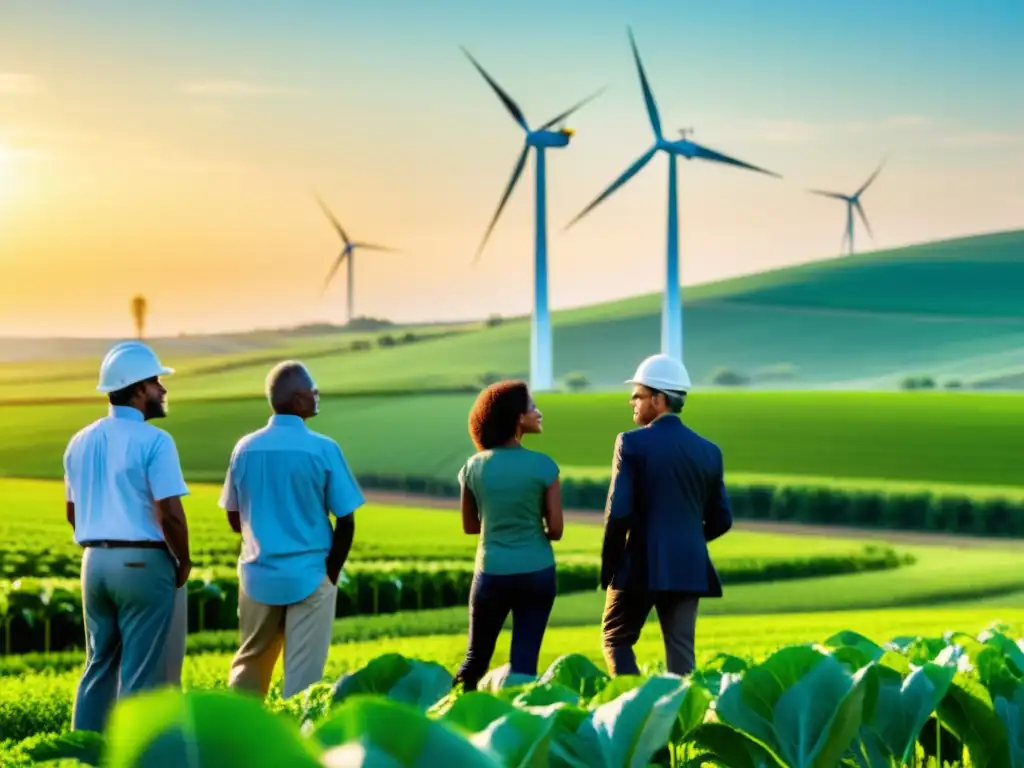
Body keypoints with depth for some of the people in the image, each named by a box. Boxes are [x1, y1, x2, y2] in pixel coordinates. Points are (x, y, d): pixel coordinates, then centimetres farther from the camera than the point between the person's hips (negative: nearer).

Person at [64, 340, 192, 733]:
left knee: (99, 664, 14)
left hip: (94, 561, 7)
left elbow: (72, 511, 17)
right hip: (143, 562, -7)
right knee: (141, 671, 0)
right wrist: (184, 561, -3)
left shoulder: (81, 442, 10)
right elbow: (170, 513, -17)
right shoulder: (153, 441, -13)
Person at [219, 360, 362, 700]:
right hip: (309, 576, -4)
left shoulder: (245, 449, 1)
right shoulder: (322, 450, -11)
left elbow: (235, 520, 9)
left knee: (250, 665, 15)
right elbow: (345, 524, -8)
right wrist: (331, 574, 6)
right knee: (303, 673, 2)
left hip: (259, 576, 4)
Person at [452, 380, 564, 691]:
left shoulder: (475, 466, -2)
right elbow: (556, 530, -8)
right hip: (536, 572, -2)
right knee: (524, 662, 4)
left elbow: (469, 526, 8)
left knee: (476, 658, 15)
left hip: (491, 572, 2)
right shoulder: (542, 466, -10)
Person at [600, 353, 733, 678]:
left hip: (641, 565, -4)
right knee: (681, 652, 7)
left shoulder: (632, 443, -8)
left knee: (617, 640, 12)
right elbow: (721, 520, 9)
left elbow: (618, 512, -13)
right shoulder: (709, 451, 7)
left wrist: (609, 562, -1)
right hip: (689, 568, 4)